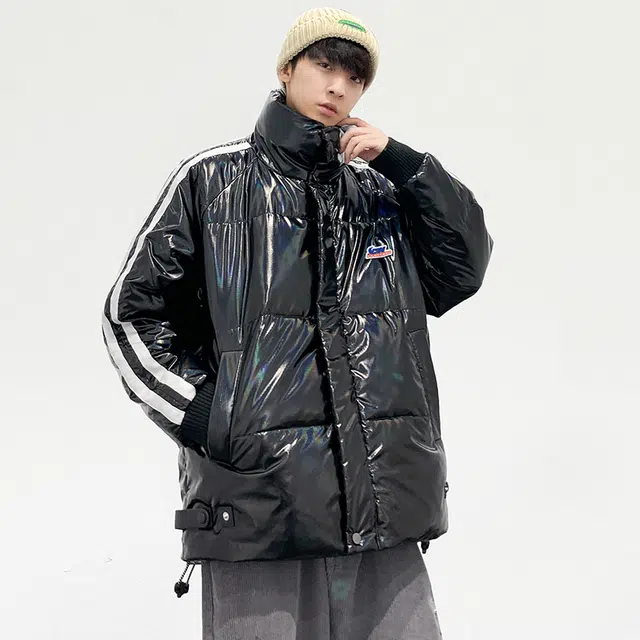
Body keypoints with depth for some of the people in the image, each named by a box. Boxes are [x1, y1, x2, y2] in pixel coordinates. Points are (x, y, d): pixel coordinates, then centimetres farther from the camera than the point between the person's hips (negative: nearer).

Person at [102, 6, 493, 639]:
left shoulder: (381, 191, 16)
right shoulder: (212, 179, 6)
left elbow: (463, 269, 7)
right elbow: (134, 313, 5)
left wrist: (401, 162, 0)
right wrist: (209, 419, -7)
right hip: (255, 504, -3)